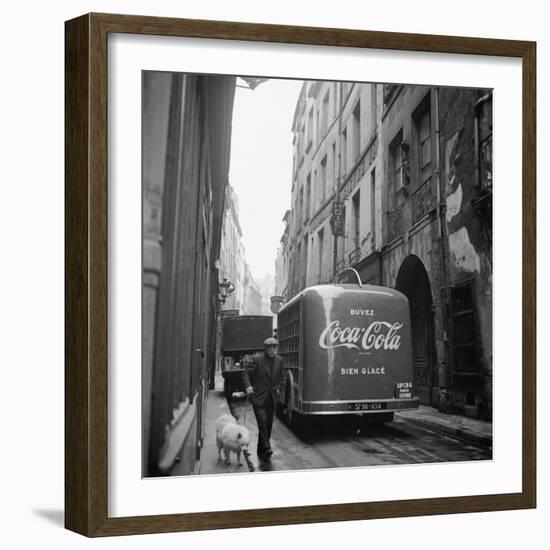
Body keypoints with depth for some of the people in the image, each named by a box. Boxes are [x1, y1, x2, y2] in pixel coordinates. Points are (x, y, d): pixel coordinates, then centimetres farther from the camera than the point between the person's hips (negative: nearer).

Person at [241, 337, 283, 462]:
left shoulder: (279, 360, 7)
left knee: (268, 424, 6)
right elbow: (246, 373, -6)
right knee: (262, 422, -17)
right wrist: (248, 386, -20)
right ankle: (266, 448, -21)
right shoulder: (257, 359, -7)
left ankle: (261, 451, 17)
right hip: (258, 397, -5)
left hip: (271, 398, 5)